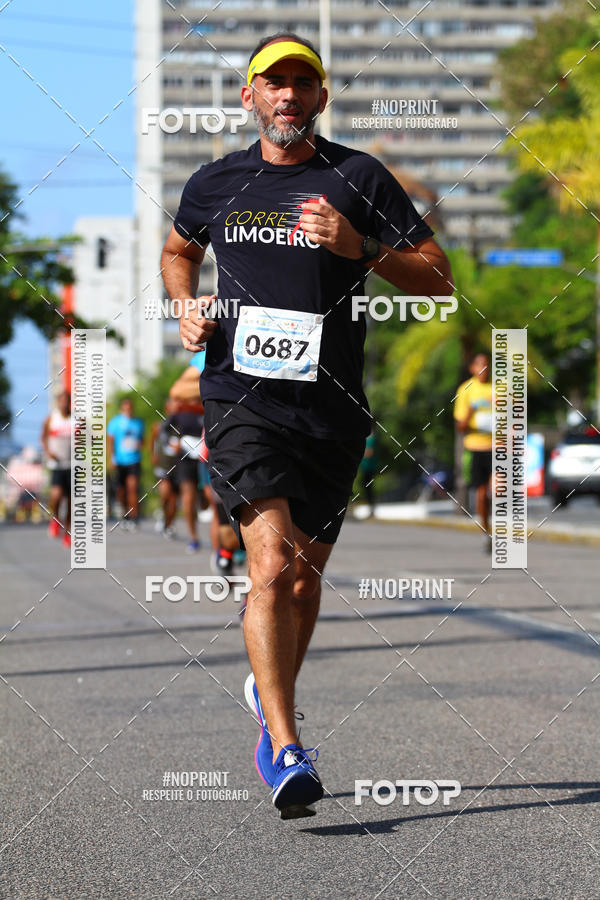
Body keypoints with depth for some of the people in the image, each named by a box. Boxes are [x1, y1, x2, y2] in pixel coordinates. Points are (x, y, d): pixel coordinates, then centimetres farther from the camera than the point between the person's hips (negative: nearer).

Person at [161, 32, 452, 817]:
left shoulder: (360, 178, 3)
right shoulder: (216, 184, 8)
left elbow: (438, 280, 2)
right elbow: (178, 252, 29)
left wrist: (358, 247, -14)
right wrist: (187, 309, 8)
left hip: (332, 409, 1)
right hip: (242, 399, -1)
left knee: (305, 577, 13)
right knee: (272, 565, -18)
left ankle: (270, 692, 42)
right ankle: (286, 751, -19)